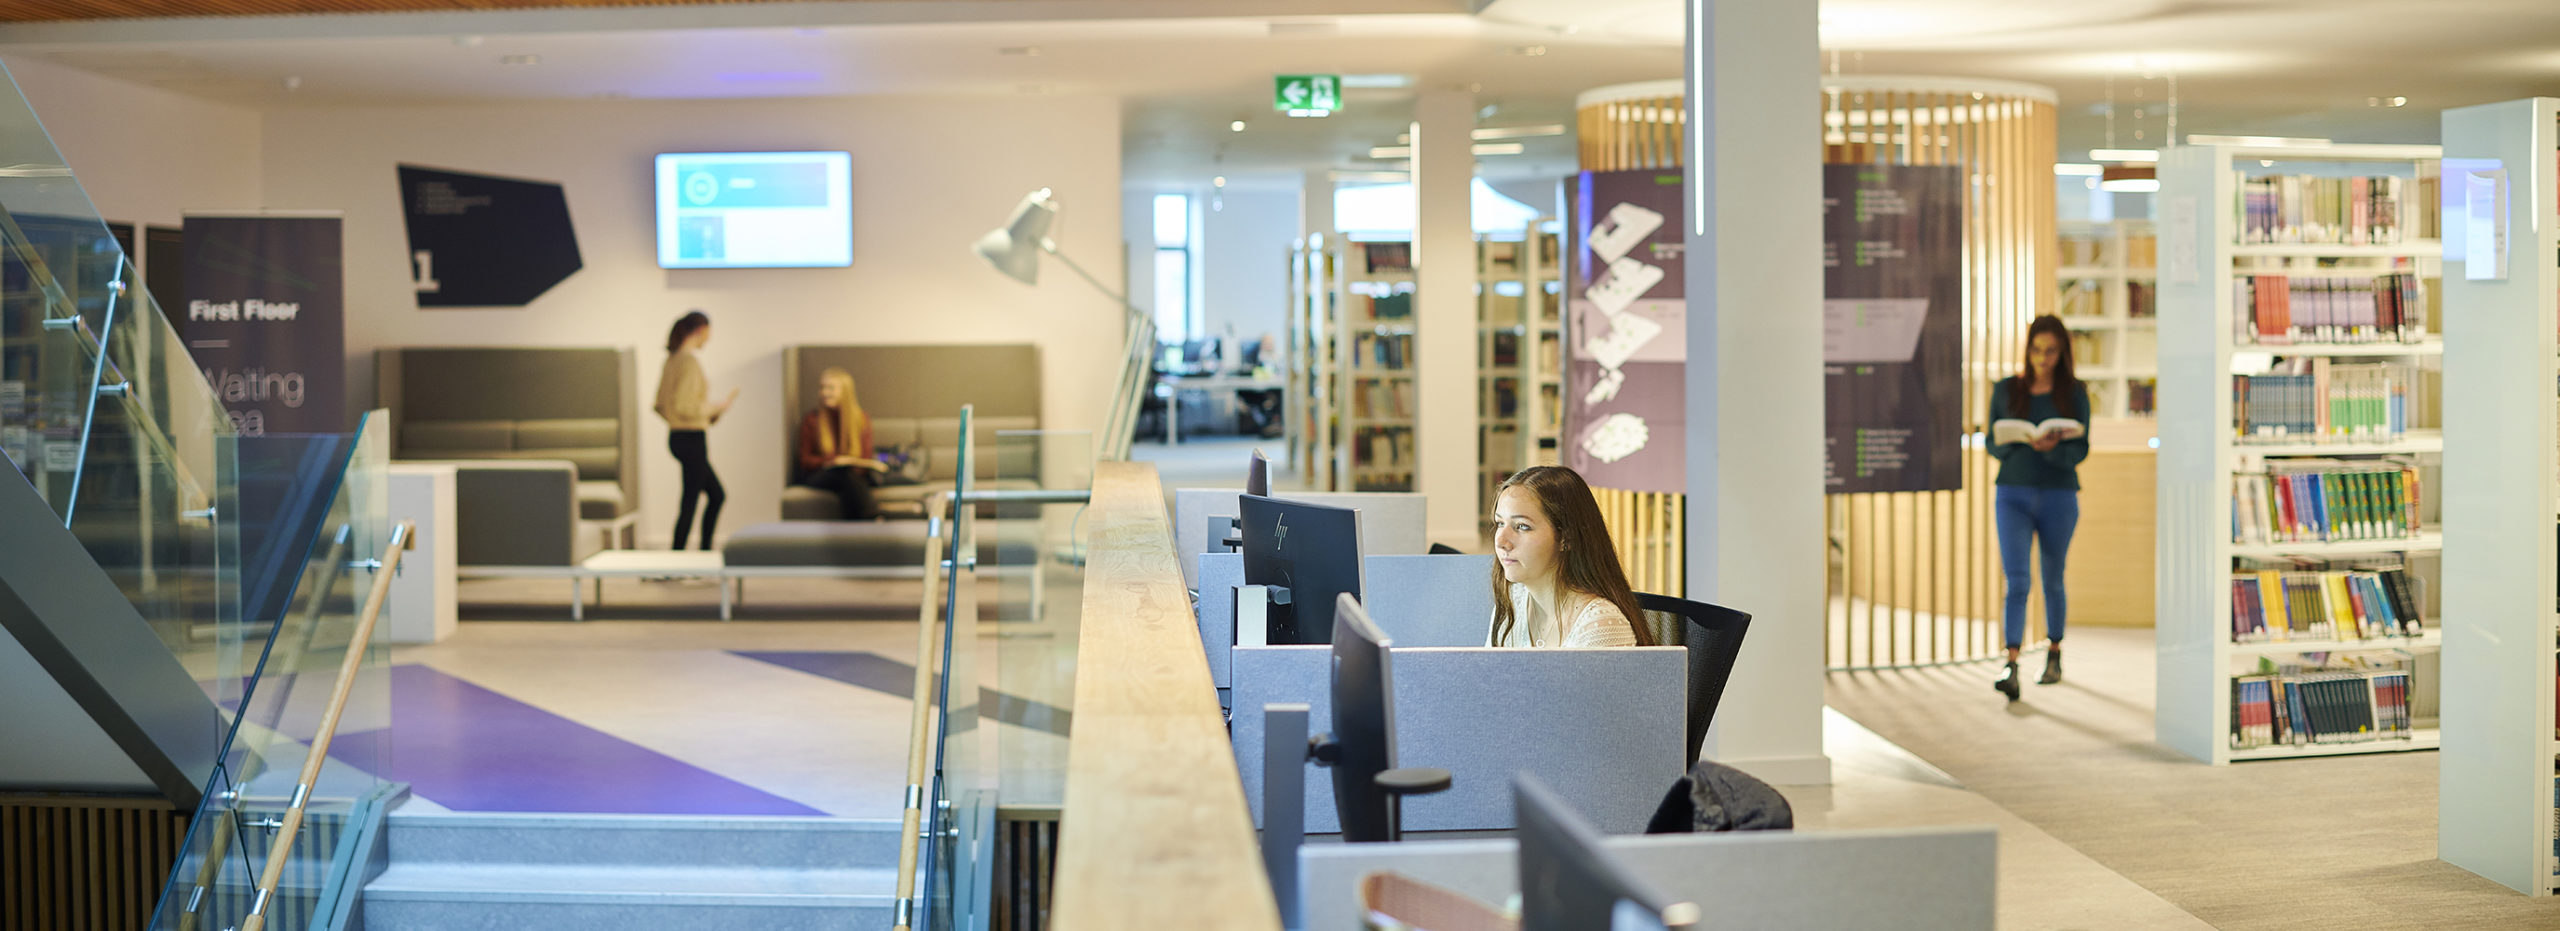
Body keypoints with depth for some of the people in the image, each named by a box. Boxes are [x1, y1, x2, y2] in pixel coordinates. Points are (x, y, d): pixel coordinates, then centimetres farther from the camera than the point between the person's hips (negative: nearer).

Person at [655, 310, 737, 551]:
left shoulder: (673, 359, 12)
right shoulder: (690, 360, -16)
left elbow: (661, 405, 17)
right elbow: (684, 406, -23)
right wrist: (717, 408, -10)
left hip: (677, 437, 9)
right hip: (692, 438, -9)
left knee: (717, 495, 16)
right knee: (690, 501, -2)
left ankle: (705, 551, 18)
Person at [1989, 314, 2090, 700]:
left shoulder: (2074, 393, 1)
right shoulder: (2005, 390, 3)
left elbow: (2080, 451, -5)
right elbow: (1992, 444, 5)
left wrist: (2053, 448, -25)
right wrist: (2008, 443, -18)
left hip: (2059, 497, 0)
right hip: (2012, 494, 0)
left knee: (2052, 580, 13)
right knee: (2016, 581, -12)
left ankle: (2054, 655, 32)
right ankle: (2011, 668, -19)